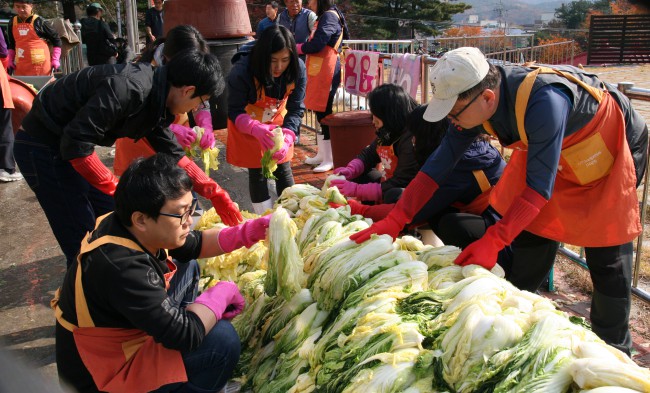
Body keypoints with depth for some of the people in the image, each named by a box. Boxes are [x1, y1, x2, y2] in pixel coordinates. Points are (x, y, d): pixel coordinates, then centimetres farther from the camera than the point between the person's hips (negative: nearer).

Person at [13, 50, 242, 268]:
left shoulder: (156, 100, 0)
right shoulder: (127, 89, -29)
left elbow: (173, 155, 11)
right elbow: (75, 144, -31)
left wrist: (215, 194, 11)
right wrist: (117, 189, -22)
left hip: (66, 144, 9)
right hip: (42, 148, -9)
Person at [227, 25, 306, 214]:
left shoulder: (297, 69, -23)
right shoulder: (242, 71, -31)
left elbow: (296, 110, -18)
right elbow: (235, 111, -24)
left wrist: (287, 139, -34)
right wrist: (257, 129, -44)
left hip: (277, 122, 2)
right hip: (247, 126, -2)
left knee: (283, 169, 4)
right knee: (257, 173, 2)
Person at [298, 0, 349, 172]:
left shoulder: (329, 16, -12)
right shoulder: (325, 16, 20)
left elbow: (317, 44, -19)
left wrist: (295, 48, -5)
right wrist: (299, 47, 4)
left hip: (327, 72, -10)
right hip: (319, 72, 10)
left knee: (324, 113, -7)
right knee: (320, 112, 14)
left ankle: (329, 160, -1)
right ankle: (322, 154, 23)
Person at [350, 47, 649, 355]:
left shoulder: (544, 103, -41)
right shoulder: (478, 99, -20)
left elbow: (540, 185, -37)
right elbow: (440, 162, -16)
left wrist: (492, 242, -41)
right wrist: (394, 220, -19)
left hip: (614, 148, -6)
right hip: (559, 152, 6)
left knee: (607, 259, -1)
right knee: (531, 237, 5)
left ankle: (613, 351, 18)